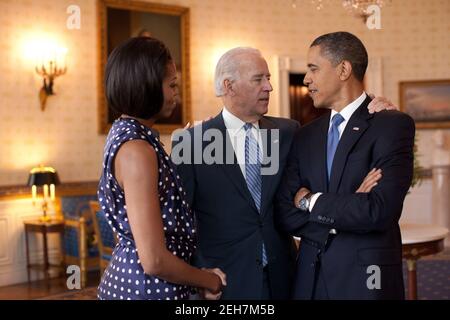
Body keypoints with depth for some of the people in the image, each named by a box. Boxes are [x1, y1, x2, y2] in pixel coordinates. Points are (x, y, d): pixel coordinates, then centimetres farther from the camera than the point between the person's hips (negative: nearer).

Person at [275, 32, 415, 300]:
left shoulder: (393, 125, -9)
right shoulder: (305, 136, 7)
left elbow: (379, 211, -20)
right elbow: (285, 215, 0)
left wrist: (311, 202, -8)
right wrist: (349, 208, -13)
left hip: (365, 279, -4)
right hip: (310, 278, 5)